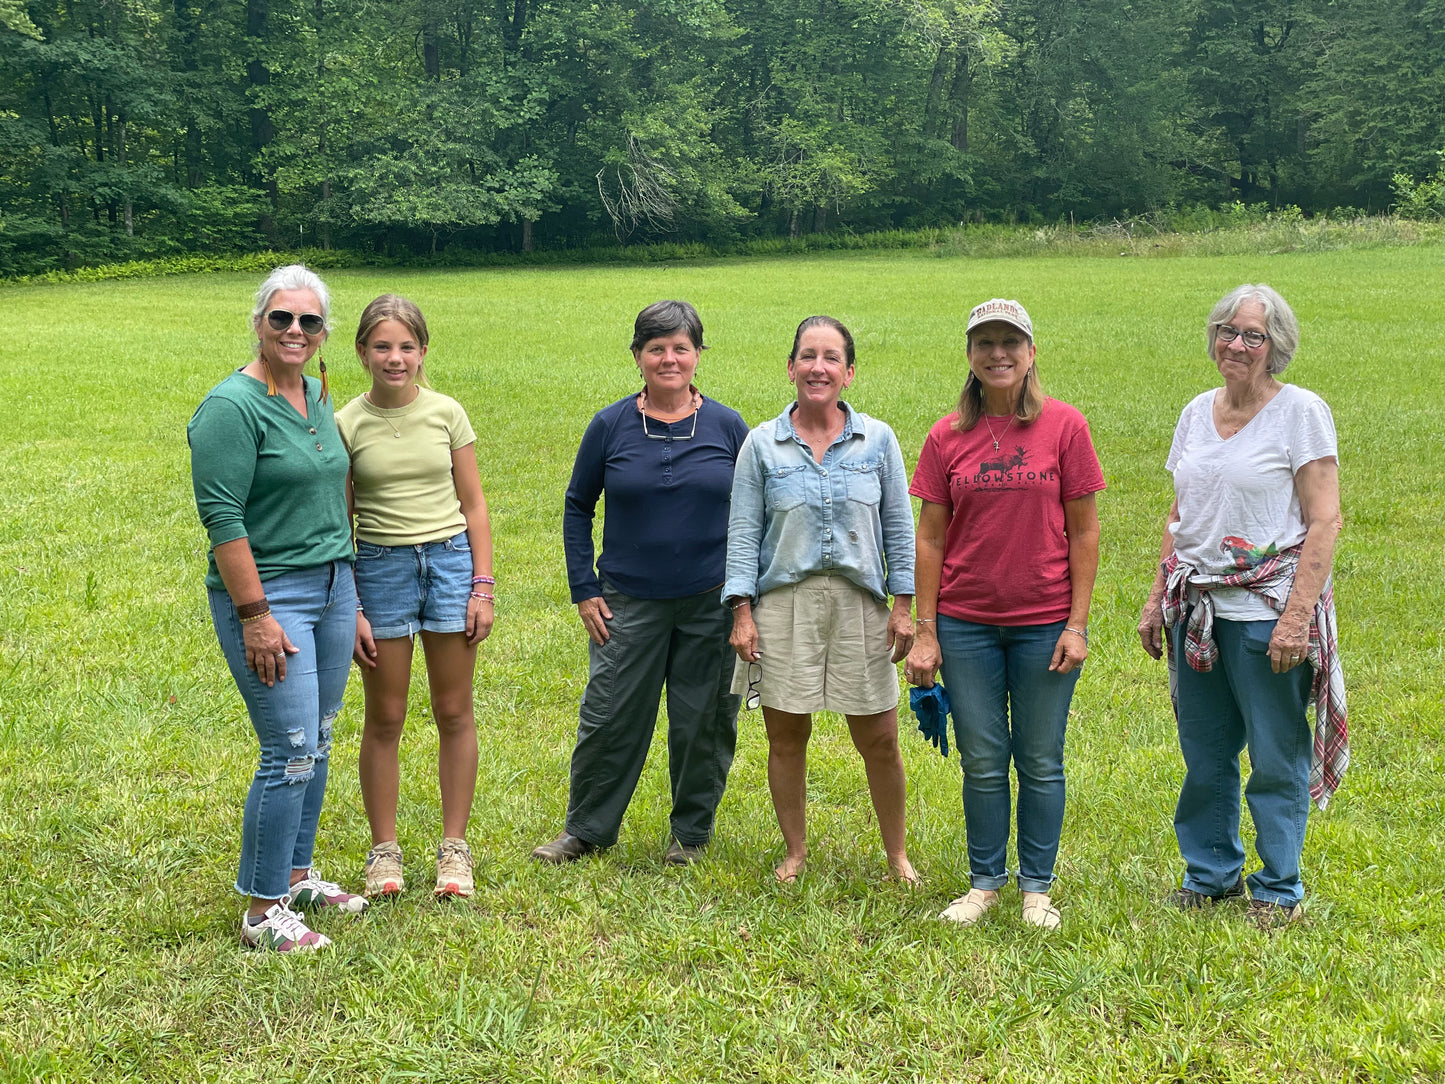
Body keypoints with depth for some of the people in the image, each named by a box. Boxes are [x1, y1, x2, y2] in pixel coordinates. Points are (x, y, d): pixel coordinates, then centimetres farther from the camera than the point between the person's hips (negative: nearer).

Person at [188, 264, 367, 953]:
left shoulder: (317, 394, 10)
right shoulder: (232, 407, -14)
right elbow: (222, 517, -18)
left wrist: (345, 578, 20)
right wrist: (255, 616, -20)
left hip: (332, 586, 8)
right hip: (266, 591, -8)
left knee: (316, 746, 13)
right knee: (291, 754, -8)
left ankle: (295, 876, 28)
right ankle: (262, 915, 3)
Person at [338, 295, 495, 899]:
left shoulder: (446, 413, 0)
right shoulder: (347, 425, -2)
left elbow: (473, 505, 5)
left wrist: (482, 587, -1)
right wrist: (349, 609, -3)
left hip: (450, 560, 1)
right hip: (381, 567, -1)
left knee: (454, 713, 6)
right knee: (384, 719, 6)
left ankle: (454, 848, 18)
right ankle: (384, 851, 18)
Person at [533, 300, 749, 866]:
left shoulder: (728, 426, 1)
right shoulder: (610, 426, 0)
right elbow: (578, 507, 7)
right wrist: (583, 589, 1)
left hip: (712, 603, 0)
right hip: (629, 603, 0)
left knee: (703, 723, 8)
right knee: (609, 719, 3)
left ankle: (691, 832, 26)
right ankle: (586, 829, 22)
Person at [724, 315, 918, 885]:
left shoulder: (878, 440, 5)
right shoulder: (763, 443, 3)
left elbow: (898, 528, 7)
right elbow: (743, 533, 3)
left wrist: (903, 606, 1)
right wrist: (742, 614, -4)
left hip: (860, 603, 0)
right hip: (785, 603, 0)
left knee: (879, 739, 2)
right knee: (786, 736, 5)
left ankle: (897, 854, 21)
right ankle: (794, 853, 23)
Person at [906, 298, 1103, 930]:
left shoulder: (1064, 427, -3)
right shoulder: (947, 438, 2)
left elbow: (1084, 532, -2)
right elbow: (930, 538, 4)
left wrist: (1077, 624, -6)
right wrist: (925, 631, 0)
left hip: (1044, 625, -1)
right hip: (966, 626, 2)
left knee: (1041, 763, 8)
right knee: (982, 764, 9)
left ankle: (1037, 888, 22)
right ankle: (984, 882, 24)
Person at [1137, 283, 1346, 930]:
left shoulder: (1301, 412, -6)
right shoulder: (1197, 412, 12)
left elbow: (1325, 521, -10)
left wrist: (1297, 615, -17)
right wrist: (1157, 598, 13)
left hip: (1266, 611, -5)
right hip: (1196, 610, 5)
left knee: (1277, 758, 2)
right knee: (1204, 754, 11)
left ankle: (1279, 889, 16)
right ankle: (1212, 873, 27)